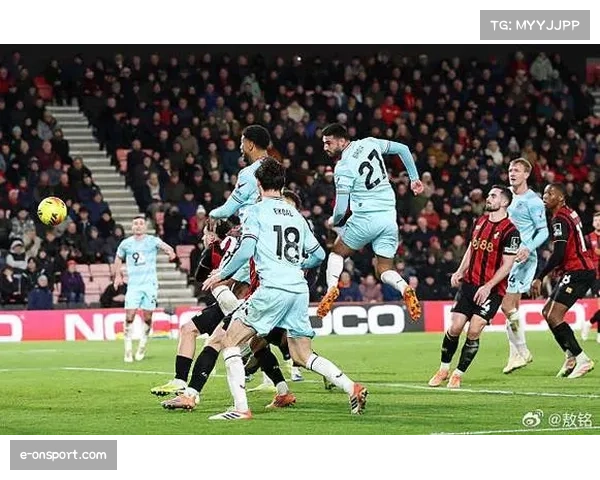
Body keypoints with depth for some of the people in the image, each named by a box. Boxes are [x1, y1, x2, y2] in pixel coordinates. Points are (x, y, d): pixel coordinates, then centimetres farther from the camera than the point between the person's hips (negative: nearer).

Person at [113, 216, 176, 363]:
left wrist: (170, 252, -42)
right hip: (133, 285, 1)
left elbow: (164, 246, -19)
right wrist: (118, 276, 16)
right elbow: (118, 258, 24)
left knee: (147, 317, 1)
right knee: (129, 316, -10)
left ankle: (142, 345, 21)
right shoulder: (126, 243, 6)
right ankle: (128, 349, -4)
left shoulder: (152, 240, -1)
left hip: (150, 284, -1)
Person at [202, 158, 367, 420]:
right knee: (303, 356, 16)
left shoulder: (257, 211, 1)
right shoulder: (296, 215, 19)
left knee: (230, 341, 2)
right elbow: (318, 255, 23)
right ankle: (353, 389, 2)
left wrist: (221, 275, 3)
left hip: (272, 288, -6)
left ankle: (241, 407, -11)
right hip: (299, 290, 6)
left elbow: (245, 252, -10)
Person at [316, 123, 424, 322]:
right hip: (389, 216, 5)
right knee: (384, 270, 12)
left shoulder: (343, 168, -10)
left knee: (337, 252, 20)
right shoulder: (370, 143, 6)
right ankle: (404, 289, -20)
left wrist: (334, 221, 12)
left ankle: (332, 287, -6)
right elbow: (402, 149, 15)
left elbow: (341, 210, -11)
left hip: (365, 217, -5)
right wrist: (414, 178, 23)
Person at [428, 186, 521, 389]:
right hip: (469, 283, 5)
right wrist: (460, 272, 7)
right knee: (454, 328, -1)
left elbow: (507, 265, -13)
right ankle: (443, 370, 15)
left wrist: (488, 286, -19)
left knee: (473, 332, -11)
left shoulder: (510, 231, -11)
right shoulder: (480, 222, 10)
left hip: (491, 290, -5)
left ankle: (458, 374, 3)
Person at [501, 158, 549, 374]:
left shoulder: (533, 200, -9)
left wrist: (528, 248, -25)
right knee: (512, 308, 9)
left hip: (524, 258, -8)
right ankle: (515, 355, 14)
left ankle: (523, 352, -2)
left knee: (508, 306, -13)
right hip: (507, 257, 8)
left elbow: (543, 231, -11)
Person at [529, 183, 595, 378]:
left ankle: (582, 360, -15)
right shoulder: (570, 214, 16)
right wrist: (558, 267, 22)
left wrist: (540, 278, -21)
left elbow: (558, 254, -23)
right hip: (585, 271, 10)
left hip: (577, 272, -10)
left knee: (554, 317, -15)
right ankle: (571, 357, 15)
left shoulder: (560, 220, -15)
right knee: (547, 312, 14)